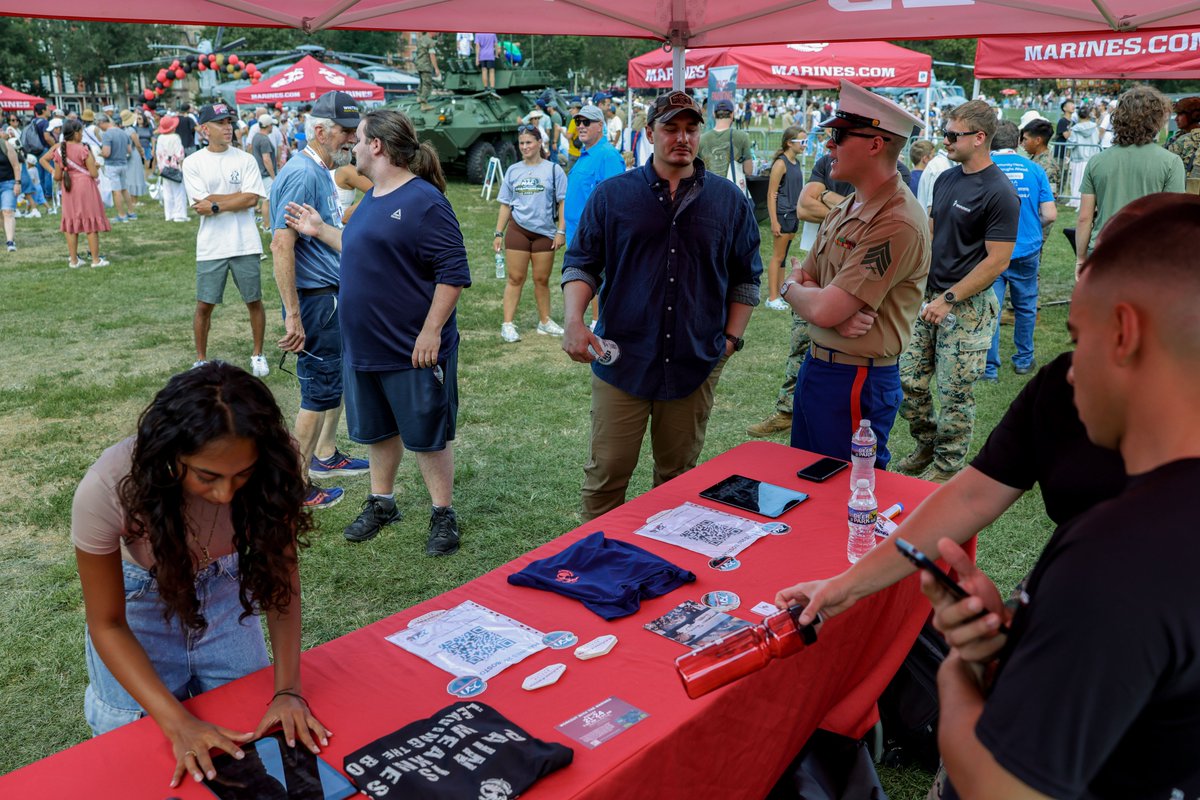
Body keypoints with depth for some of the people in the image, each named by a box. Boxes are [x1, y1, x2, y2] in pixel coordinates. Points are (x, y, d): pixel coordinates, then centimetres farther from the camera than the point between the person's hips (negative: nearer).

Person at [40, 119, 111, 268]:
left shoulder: (59, 150, 2)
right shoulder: (83, 149, -13)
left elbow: (57, 177, 2)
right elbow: (94, 173, -13)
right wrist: (95, 167, 8)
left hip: (68, 189, 5)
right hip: (86, 187, -5)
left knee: (71, 223, 10)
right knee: (91, 222, 1)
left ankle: (73, 260, 12)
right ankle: (96, 259, 2)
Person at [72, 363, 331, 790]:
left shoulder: (269, 475, -31)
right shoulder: (106, 490, -35)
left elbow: (281, 579, -16)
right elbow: (108, 625, -21)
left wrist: (288, 689, -25)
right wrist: (177, 722, -30)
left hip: (223, 591, 2)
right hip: (139, 598, -1)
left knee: (246, 727, 11)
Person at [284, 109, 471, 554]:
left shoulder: (424, 201, -17)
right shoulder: (372, 199, 11)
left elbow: (454, 272, -20)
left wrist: (431, 332, -22)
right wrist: (320, 230, 19)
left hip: (413, 348, -9)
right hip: (364, 346, 9)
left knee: (427, 434, 3)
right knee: (378, 430, 19)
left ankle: (443, 516, 18)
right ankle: (381, 503, 36)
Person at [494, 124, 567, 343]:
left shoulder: (553, 170, 0)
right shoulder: (513, 171, 9)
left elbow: (563, 202, -1)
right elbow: (505, 205, 11)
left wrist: (561, 231, -8)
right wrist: (499, 233, 7)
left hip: (545, 232, -1)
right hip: (517, 229, 1)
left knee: (542, 279, 7)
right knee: (515, 278, -1)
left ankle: (545, 321, 21)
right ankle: (507, 325, 1)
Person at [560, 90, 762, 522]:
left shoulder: (729, 201, 7)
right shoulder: (612, 194, 2)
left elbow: (745, 277, 14)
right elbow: (582, 264, 3)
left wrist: (731, 338, 4)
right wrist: (573, 321, -13)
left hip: (696, 364, 2)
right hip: (622, 359, -1)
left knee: (678, 476, 14)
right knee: (606, 472, 2)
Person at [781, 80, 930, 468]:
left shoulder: (897, 224, -22)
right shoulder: (843, 210, 8)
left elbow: (824, 310, -25)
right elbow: (804, 280, 8)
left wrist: (792, 288, -3)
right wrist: (838, 315, -15)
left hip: (856, 381, -9)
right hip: (815, 364, 9)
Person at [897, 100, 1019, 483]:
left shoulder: (999, 193, -15)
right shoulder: (946, 178, 8)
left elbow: (997, 260, -17)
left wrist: (949, 299, -17)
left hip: (968, 307, -7)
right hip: (930, 297, 7)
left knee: (954, 393, 3)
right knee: (908, 380, 11)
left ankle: (946, 466, 20)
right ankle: (926, 447, 32)